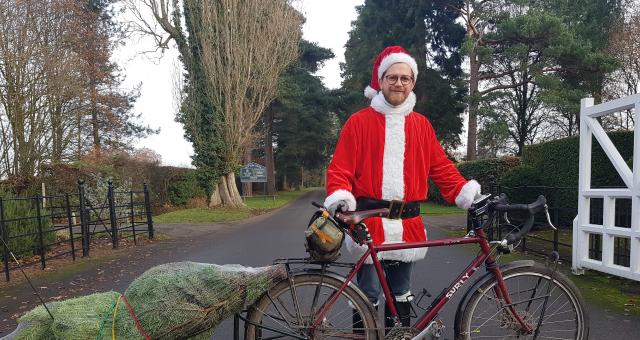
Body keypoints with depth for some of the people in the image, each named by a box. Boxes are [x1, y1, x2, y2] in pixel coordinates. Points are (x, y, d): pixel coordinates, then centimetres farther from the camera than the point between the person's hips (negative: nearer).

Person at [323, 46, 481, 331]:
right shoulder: (359, 121, 0)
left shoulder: (422, 125, 12)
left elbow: (441, 167, 10)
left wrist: (466, 192, -2)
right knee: (369, 294, 1)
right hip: (369, 221, -4)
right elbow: (340, 168, -4)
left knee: (401, 294, 16)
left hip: (407, 223, 4)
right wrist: (339, 196, -21)